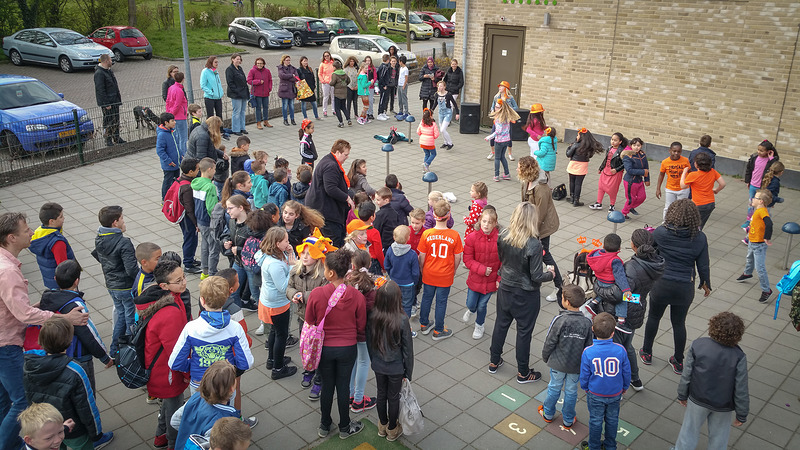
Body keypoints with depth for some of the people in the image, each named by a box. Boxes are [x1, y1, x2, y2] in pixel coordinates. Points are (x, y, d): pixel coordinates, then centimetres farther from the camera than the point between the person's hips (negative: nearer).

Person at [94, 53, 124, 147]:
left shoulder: (109, 70, 12)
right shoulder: (99, 73, -18)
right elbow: (100, 90, -21)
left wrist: (118, 95, 18)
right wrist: (106, 104, -22)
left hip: (115, 100, 9)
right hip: (106, 102, -9)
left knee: (116, 120, 14)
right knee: (108, 121, -2)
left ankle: (116, 137, 24)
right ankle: (108, 140, 6)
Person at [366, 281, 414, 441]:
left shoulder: (372, 316, -18)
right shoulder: (402, 320, -27)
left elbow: (369, 342, -3)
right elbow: (407, 348, -16)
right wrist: (408, 372, -2)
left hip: (378, 366, 3)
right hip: (396, 368, -3)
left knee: (381, 394, 23)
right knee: (393, 398, 18)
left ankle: (383, 426, 44)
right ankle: (392, 430, 38)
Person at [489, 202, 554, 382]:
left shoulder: (503, 236, -12)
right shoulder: (534, 245, -27)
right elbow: (536, 277, -21)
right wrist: (550, 274, -1)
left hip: (505, 289, 5)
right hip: (526, 295, -5)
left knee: (501, 324, 22)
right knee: (524, 331, 11)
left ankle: (494, 361, 39)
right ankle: (523, 373, 27)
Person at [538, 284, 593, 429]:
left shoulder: (559, 320, -23)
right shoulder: (587, 323, -13)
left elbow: (549, 343, -15)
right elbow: (588, 347, -2)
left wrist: (545, 357, 4)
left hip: (558, 363, -2)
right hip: (576, 365, 2)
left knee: (554, 388, 18)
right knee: (571, 391, 17)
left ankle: (548, 414, 37)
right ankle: (568, 420, 32)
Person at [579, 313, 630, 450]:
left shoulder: (588, 352, -25)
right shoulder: (620, 350, -22)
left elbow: (584, 375, -11)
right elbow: (626, 372, -7)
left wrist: (585, 388, 9)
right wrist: (625, 387, 13)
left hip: (595, 395, -2)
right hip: (615, 394, 2)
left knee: (595, 421, 18)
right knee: (612, 420, 22)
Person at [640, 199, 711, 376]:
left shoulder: (661, 232, -16)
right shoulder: (700, 238, -11)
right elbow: (703, 266, -3)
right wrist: (706, 284, 14)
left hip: (661, 285, -1)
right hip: (685, 288, 1)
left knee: (653, 317, 21)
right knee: (679, 323, 17)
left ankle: (646, 353, 37)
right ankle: (678, 362, 31)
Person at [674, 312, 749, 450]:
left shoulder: (698, 345, -20)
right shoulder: (739, 357, -22)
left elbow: (686, 375, -11)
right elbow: (741, 390, -15)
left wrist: (682, 395, 6)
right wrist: (742, 415, 0)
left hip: (697, 399, 0)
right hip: (723, 406, 0)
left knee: (690, 430, 20)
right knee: (719, 436, 23)